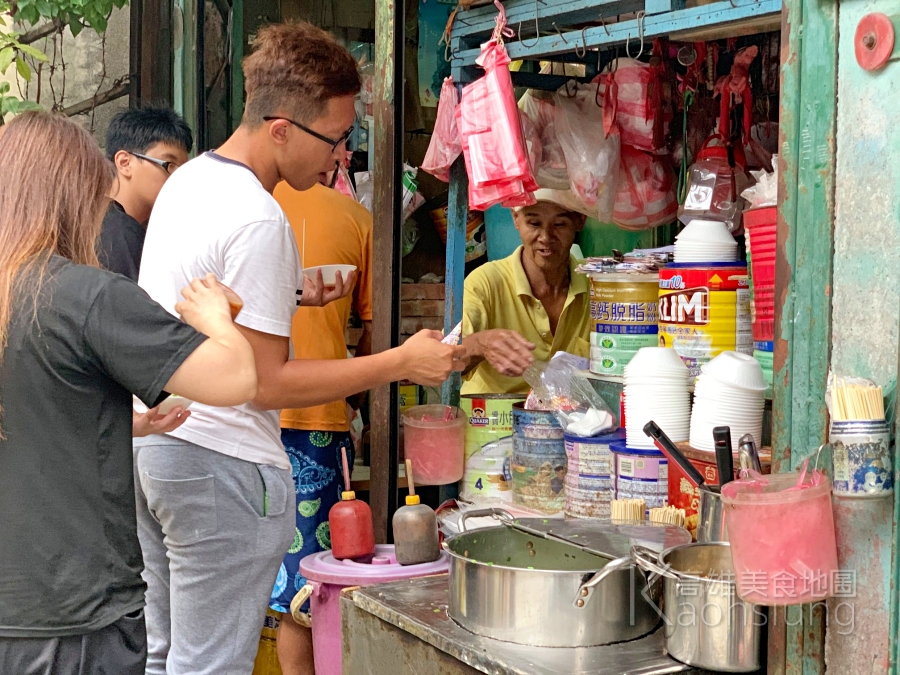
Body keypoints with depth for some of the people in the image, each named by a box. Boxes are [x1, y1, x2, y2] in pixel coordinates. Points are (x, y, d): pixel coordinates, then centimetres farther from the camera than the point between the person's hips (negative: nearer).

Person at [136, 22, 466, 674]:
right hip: (222, 464, -10)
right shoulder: (258, 222, -20)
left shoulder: (188, 179, 10)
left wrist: (287, 294, 15)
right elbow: (265, 383, -20)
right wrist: (401, 363, -18)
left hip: (152, 443, 10)